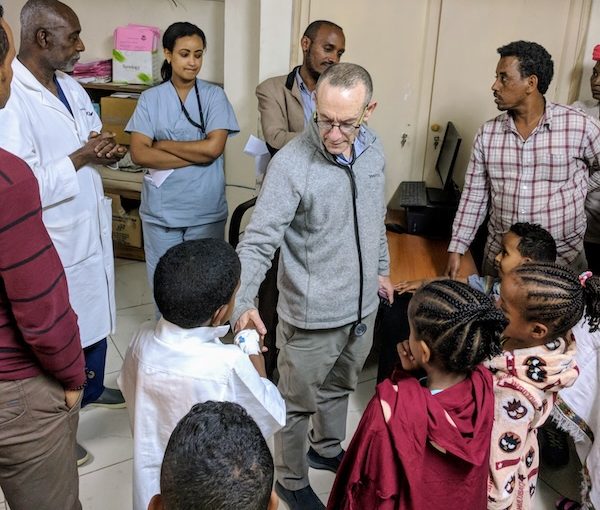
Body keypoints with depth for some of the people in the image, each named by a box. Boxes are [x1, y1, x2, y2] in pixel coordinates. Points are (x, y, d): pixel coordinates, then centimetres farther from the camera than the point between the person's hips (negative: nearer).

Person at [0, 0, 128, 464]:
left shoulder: (70, 85, 3)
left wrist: (106, 151, -8)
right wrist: (81, 158, -24)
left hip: (92, 226, 8)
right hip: (55, 240, -8)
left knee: (96, 315, 24)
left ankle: (91, 387, 50)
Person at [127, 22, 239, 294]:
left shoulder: (214, 95, 0)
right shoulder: (150, 98, 1)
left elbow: (214, 147, -13)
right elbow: (139, 153, -9)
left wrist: (162, 144, -8)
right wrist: (197, 155, -13)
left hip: (206, 209, -1)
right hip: (161, 208, 1)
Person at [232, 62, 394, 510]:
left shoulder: (373, 149, -4)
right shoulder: (291, 164, -25)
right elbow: (257, 242, -27)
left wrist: (381, 269, 21)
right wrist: (243, 302, -41)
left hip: (362, 307, 6)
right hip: (312, 316, -6)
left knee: (340, 388, 28)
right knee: (298, 404, 16)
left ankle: (327, 449, 55)